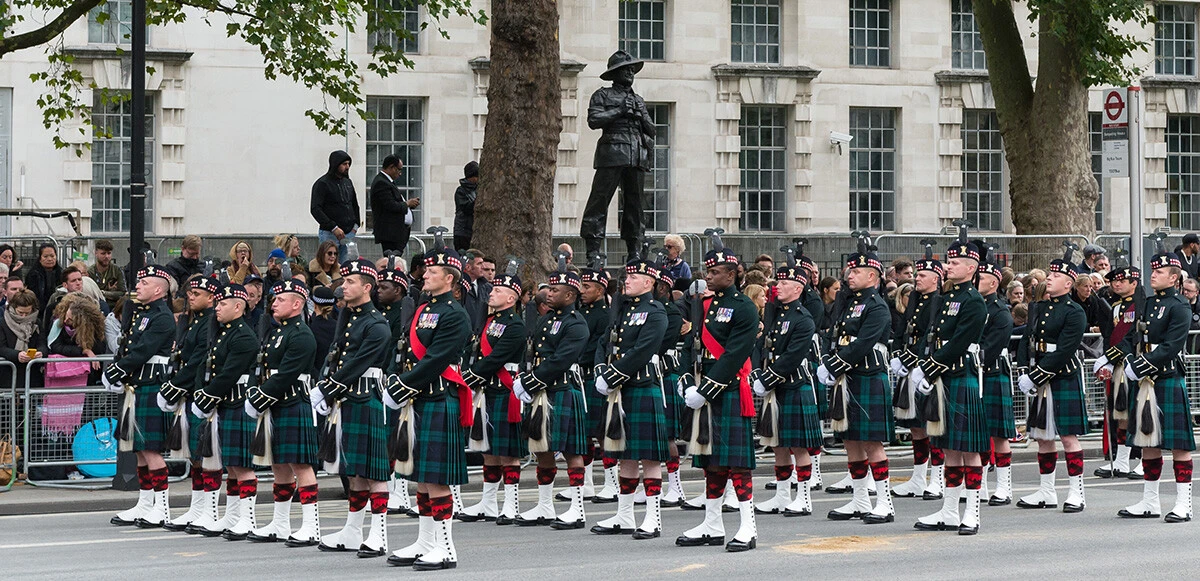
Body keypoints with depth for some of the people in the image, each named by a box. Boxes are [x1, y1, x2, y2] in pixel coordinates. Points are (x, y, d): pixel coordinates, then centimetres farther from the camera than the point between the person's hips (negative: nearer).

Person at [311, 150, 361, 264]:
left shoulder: (348, 183, 16)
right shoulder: (322, 184, -6)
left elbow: (355, 205, 26)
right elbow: (315, 209, -13)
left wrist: (356, 224, 9)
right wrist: (333, 228, -17)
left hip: (349, 233, 6)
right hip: (329, 234, -6)